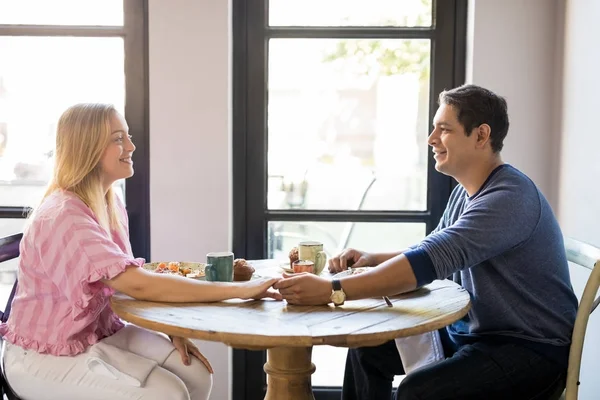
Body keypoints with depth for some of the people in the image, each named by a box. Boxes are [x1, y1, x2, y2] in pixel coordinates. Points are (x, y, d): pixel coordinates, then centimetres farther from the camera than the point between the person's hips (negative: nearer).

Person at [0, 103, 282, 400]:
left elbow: (129, 281, 5)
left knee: (197, 375, -5)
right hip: (45, 355, -8)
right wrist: (240, 290, -34)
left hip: (103, 333, 8)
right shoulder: (63, 217, -26)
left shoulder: (111, 203, 4)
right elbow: (139, 285, -35)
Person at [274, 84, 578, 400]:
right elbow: (430, 254, 18)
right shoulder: (465, 193, 6)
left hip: (531, 347, -9)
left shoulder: (509, 197, -24)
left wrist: (333, 290, -37)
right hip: (472, 331, 9)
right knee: (369, 347, 9)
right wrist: (371, 259, -1)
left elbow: (429, 262, -34)